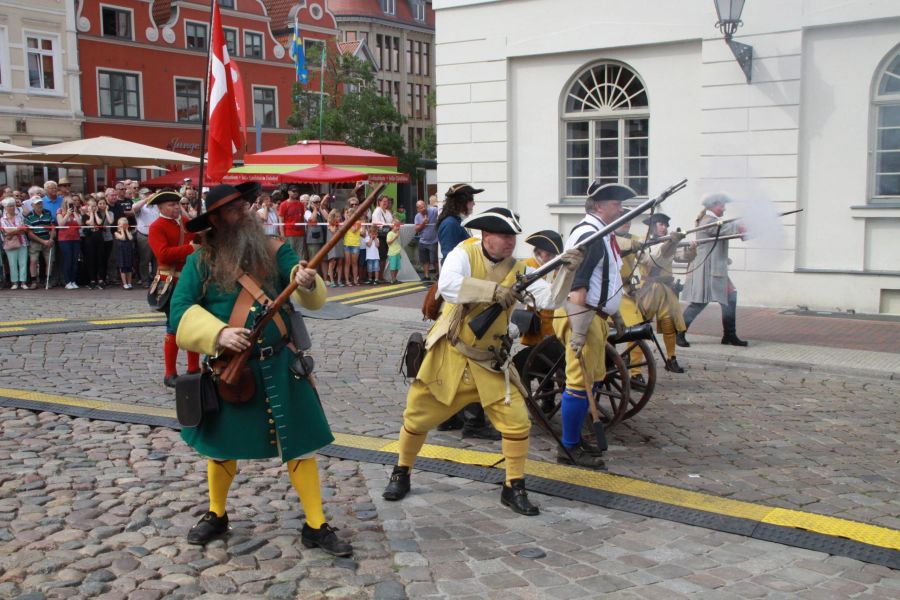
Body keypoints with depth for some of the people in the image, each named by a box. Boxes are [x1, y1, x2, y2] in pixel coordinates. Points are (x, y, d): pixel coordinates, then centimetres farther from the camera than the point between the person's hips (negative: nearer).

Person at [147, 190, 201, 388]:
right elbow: (163, 254, -23)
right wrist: (190, 248, -24)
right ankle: (170, 374, 4)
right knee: (175, 326, -5)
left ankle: (194, 369, 22)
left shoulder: (187, 222, 13)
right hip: (172, 283, -7)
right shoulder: (157, 227, -9)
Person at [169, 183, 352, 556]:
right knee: (220, 442, 16)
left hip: (278, 366, 1)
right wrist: (217, 333, -25)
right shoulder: (201, 261, -3)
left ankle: (316, 526, 14)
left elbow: (311, 300, -9)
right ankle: (216, 515, 39)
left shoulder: (274, 251, 0)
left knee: (300, 441, 1)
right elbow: (180, 310, -9)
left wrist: (307, 282, -32)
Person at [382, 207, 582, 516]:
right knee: (417, 417, 7)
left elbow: (549, 300, -15)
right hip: (449, 355, -2)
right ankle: (401, 474, 31)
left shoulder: (518, 270, -4)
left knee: (517, 420, -6)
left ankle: (514, 488, 11)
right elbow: (447, 285, -32)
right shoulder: (465, 254, -12)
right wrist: (494, 290, -35)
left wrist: (568, 272, -30)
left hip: (490, 362, 2)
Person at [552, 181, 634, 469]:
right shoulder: (589, 235, -18)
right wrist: (578, 333, -27)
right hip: (582, 316, -11)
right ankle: (569, 448, 5)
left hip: (595, 315, 11)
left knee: (592, 380, 17)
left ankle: (575, 439, 28)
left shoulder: (600, 234, 16)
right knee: (580, 383, -5)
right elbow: (577, 288, -24)